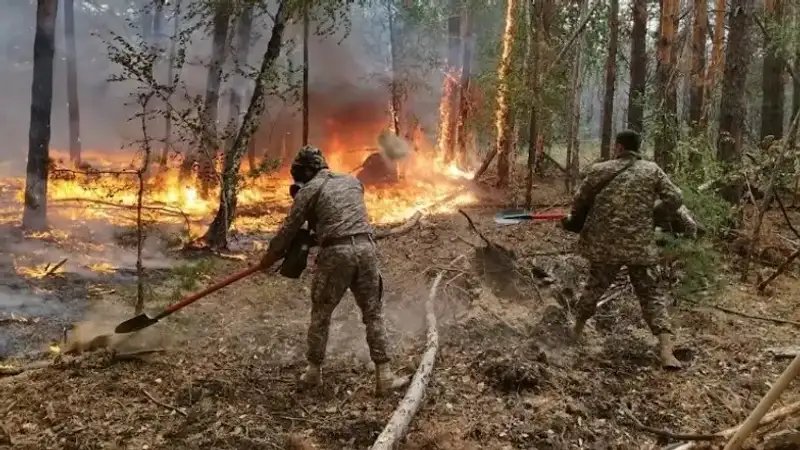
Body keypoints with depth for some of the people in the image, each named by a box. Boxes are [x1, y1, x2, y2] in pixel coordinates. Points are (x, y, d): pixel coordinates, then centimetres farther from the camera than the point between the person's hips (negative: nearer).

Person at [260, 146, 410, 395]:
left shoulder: (309, 189, 5)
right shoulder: (353, 181, 21)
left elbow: (289, 228, 8)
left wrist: (270, 255, 21)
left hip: (336, 253, -4)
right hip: (365, 248, 4)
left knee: (321, 314, 14)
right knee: (373, 313, 10)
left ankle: (314, 371, 23)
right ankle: (384, 375, 10)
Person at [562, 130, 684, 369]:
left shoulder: (599, 170, 1)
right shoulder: (652, 170, 2)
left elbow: (580, 200, 10)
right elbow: (675, 199, 0)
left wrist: (572, 217, 30)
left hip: (603, 244, 1)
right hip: (640, 245, -1)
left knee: (594, 286, 21)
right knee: (651, 294, 4)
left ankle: (576, 332, 38)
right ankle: (667, 353, -7)